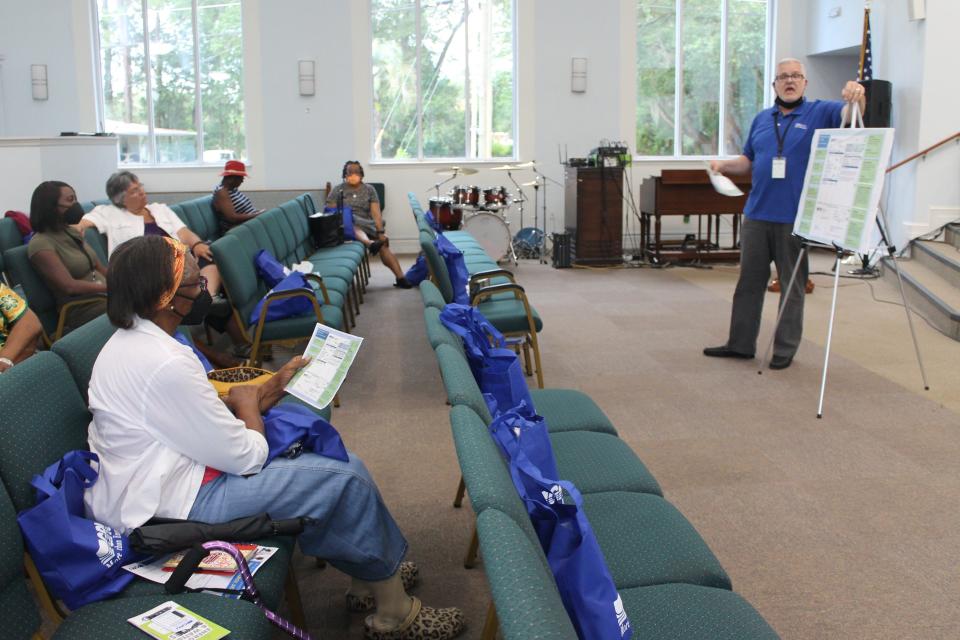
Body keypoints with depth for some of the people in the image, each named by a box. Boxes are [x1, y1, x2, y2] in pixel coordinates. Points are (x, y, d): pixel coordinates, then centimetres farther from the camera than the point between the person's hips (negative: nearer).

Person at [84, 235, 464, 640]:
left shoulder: (132, 340, 4)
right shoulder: (163, 365, -27)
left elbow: (208, 422, 8)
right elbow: (247, 456, -21)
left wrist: (272, 388, 4)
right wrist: (248, 402, -3)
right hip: (170, 508, -10)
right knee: (344, 482, -8)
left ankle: (371, 578, 21)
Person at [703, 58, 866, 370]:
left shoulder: (820, 112, 0)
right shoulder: (762, 119, 13)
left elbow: (850, 115, -17)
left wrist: (856, 96, -39)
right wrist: (723, 165, 0)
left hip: (795, 218, -4)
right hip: (757, 214, 4)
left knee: (793, 285, 5)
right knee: (749, 281, 10)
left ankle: (785, 349, 14)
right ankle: (740, 343, 20)